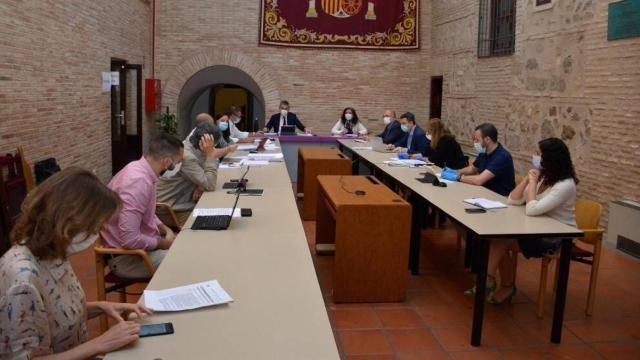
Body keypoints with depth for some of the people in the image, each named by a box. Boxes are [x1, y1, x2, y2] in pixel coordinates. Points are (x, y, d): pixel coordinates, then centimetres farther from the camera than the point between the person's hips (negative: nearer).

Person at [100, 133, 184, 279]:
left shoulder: (139, 169, 0)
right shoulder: (139, 182, -30)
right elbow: (129, 239, -32)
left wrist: (165, 229, 3)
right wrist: (162, 243, -17)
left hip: (142, 243, 9)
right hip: (127, 256, -9)